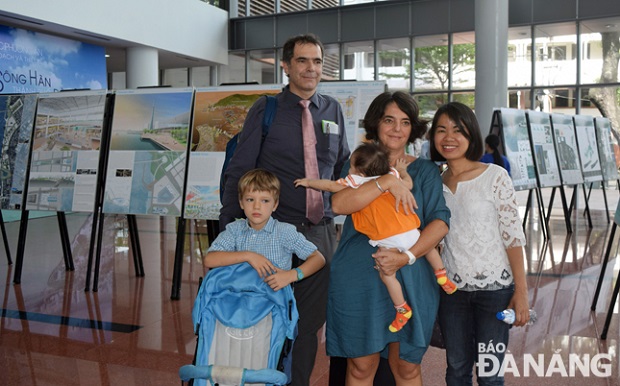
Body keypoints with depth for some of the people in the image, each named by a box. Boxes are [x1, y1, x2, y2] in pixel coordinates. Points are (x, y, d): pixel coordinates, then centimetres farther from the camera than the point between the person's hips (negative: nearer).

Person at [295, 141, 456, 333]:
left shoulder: (355, 182, 1)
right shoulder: (391, 176, 11)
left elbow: (330, 186, 4)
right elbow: (409, 184, 21)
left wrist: (309, 182, 18)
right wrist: (402, 170, 40)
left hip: (388, 240, -5)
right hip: (409, 231, 5)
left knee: (386, 274, 10)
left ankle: (402, 310, 14)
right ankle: (442, 276, 37)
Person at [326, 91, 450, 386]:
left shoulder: (425, 171, 10)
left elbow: (440, 221, -3)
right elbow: (339, 204, -11)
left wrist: (407, 257, -17)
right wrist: (387, 182, -20)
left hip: (411, 280, 1)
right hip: (359, 280, 0)